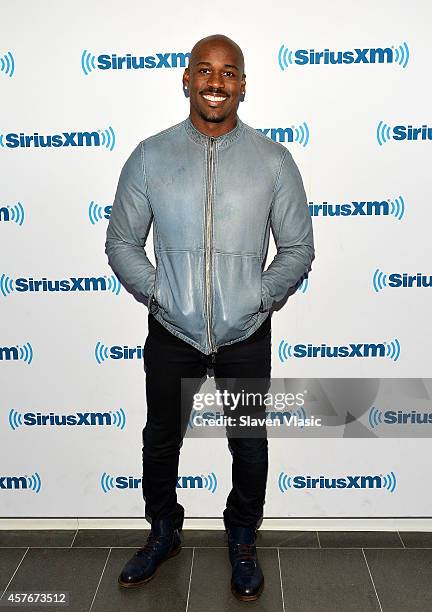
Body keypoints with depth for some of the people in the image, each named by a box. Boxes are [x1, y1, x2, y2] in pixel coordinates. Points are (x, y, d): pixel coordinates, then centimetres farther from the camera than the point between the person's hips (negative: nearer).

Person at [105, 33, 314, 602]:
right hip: (171, 335, 1)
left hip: (247, 337, 0)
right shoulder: (149, 157, -3)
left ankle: (242, 540, 44)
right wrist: (156, 293, -7)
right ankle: (164, 533, 47)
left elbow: (298, 248, 1)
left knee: (250, 446, 16)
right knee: (161, 440, 19)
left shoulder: (273, 160, -4)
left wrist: (261, 298, -8)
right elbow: (121, 243, 3)